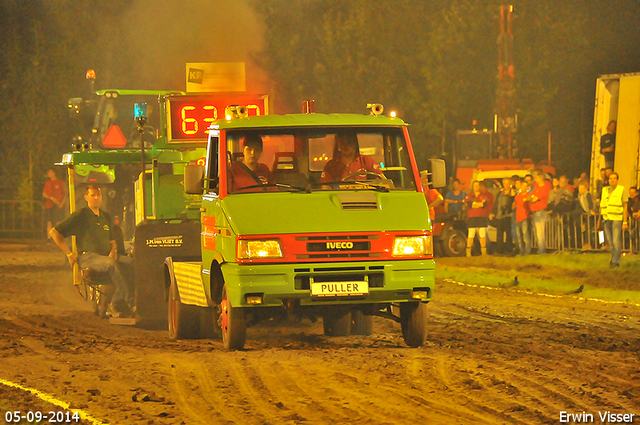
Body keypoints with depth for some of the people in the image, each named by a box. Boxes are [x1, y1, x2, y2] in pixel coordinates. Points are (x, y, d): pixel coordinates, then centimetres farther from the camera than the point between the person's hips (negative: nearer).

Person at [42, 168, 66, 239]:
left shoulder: (60, 182, 3)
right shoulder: (47, 183, 14)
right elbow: (44, 194, 11)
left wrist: (62, 203, -9)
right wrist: (52, 198, -6)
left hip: (58, 206, -4)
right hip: (49, 205, 4)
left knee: (58, 223, -7)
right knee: (49, 223, -1)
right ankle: (49, 239, 1)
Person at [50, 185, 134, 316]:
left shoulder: (106, 217, 23)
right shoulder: (80, 216, 4)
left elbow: (112, 241, 31)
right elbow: (54, 232, 1)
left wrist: (113, 251, 5)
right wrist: (69, 254, -3)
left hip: (106, 256, 6)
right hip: (87, 257, -6)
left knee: (130, 262, -23)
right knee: (111, 264, -37)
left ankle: (117, 304, -26)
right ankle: (129, 301, -38)